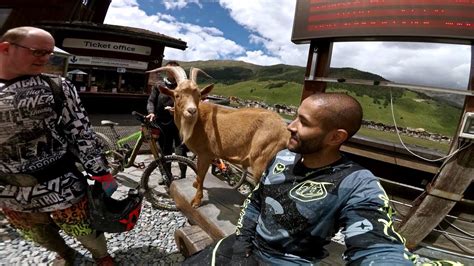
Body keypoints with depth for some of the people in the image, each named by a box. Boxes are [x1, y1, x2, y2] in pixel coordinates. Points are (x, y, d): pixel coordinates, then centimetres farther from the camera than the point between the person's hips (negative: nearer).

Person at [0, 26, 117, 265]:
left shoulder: (57, 88, -8)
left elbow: (82, 133, -10)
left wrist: (102, 173, -10)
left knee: (86, 233, 12)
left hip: (63, 188, -3)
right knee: (42, 238, 25)